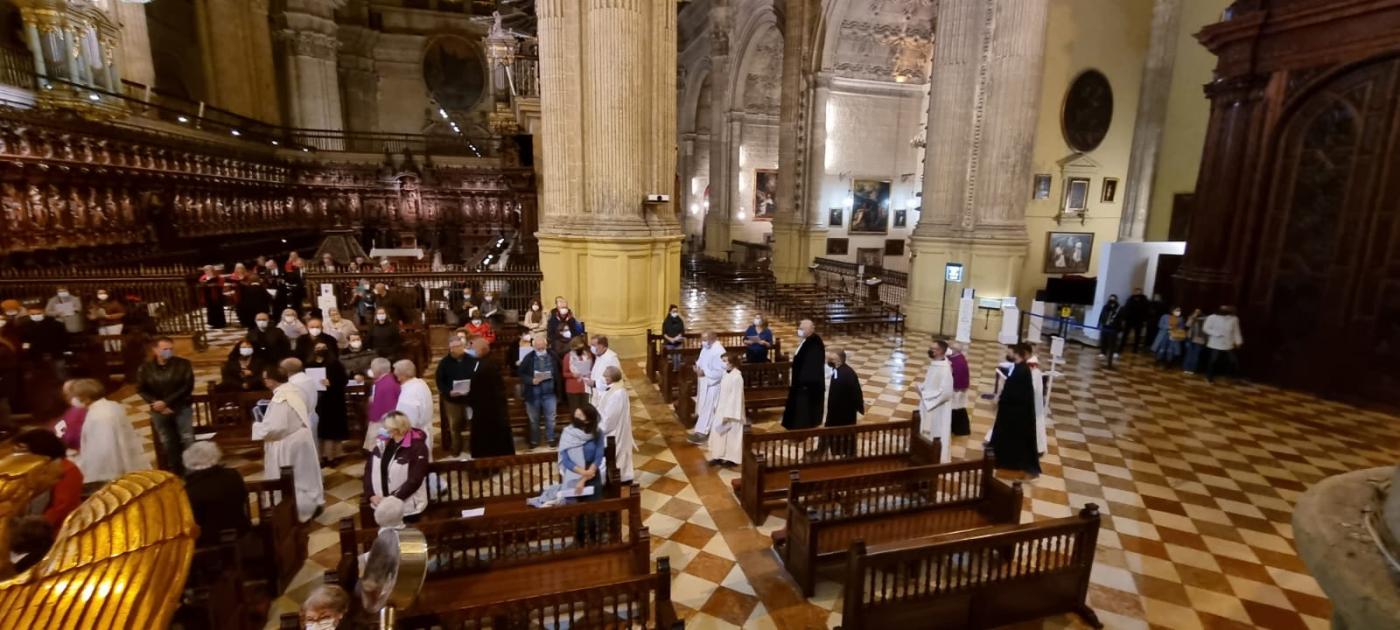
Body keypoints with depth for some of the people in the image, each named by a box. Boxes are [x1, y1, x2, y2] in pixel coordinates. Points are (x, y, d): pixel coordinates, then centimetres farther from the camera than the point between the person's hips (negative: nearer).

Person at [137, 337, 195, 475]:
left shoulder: (183, 364, -7)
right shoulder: (145, 368, -1)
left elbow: (187, 386, -11)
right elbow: (141, 389, 3)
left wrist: (166, 402, -18)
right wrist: (156, 403, -11)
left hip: (182, 407, -2)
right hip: (159, 410, 2)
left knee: (188, 439, -3)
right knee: (167, 442, 11)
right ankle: (175, 471, 22)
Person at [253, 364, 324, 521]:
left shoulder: (279, 399, -25)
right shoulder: (296, 390, 1)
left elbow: (275, 427, -27)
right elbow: (307, 412, 16)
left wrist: (258, 424, -10)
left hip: (288, 444, -9)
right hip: (303, 438, 9)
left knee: (290, 481, 5)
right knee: (305, 473, 19)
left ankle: (297, 513, 14)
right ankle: (313, 503, 29)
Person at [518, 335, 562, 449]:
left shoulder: (553, 357, -4)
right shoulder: (528, 358, -7)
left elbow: (559, 374, 3)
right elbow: (520, 373, -3)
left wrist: (558, 391, -3)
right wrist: (531, 380, -18)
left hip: (549, 393, 0)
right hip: (533, 394, 0)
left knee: (550, 418, 8)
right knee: (534, 419, 13)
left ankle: (551, 439, 22)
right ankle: (534, 441, 25)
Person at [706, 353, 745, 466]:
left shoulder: (737, 377, -23)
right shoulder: (725, 374, 5)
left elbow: (735, 397, -23)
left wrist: (728, 414, -21)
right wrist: (716, 406, 15)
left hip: (730, 411, -9)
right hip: (722, 408, 9)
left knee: (730, 435, 4)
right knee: (719, 432, 13)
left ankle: (731, 458, 17)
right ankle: (720, 456, 25)